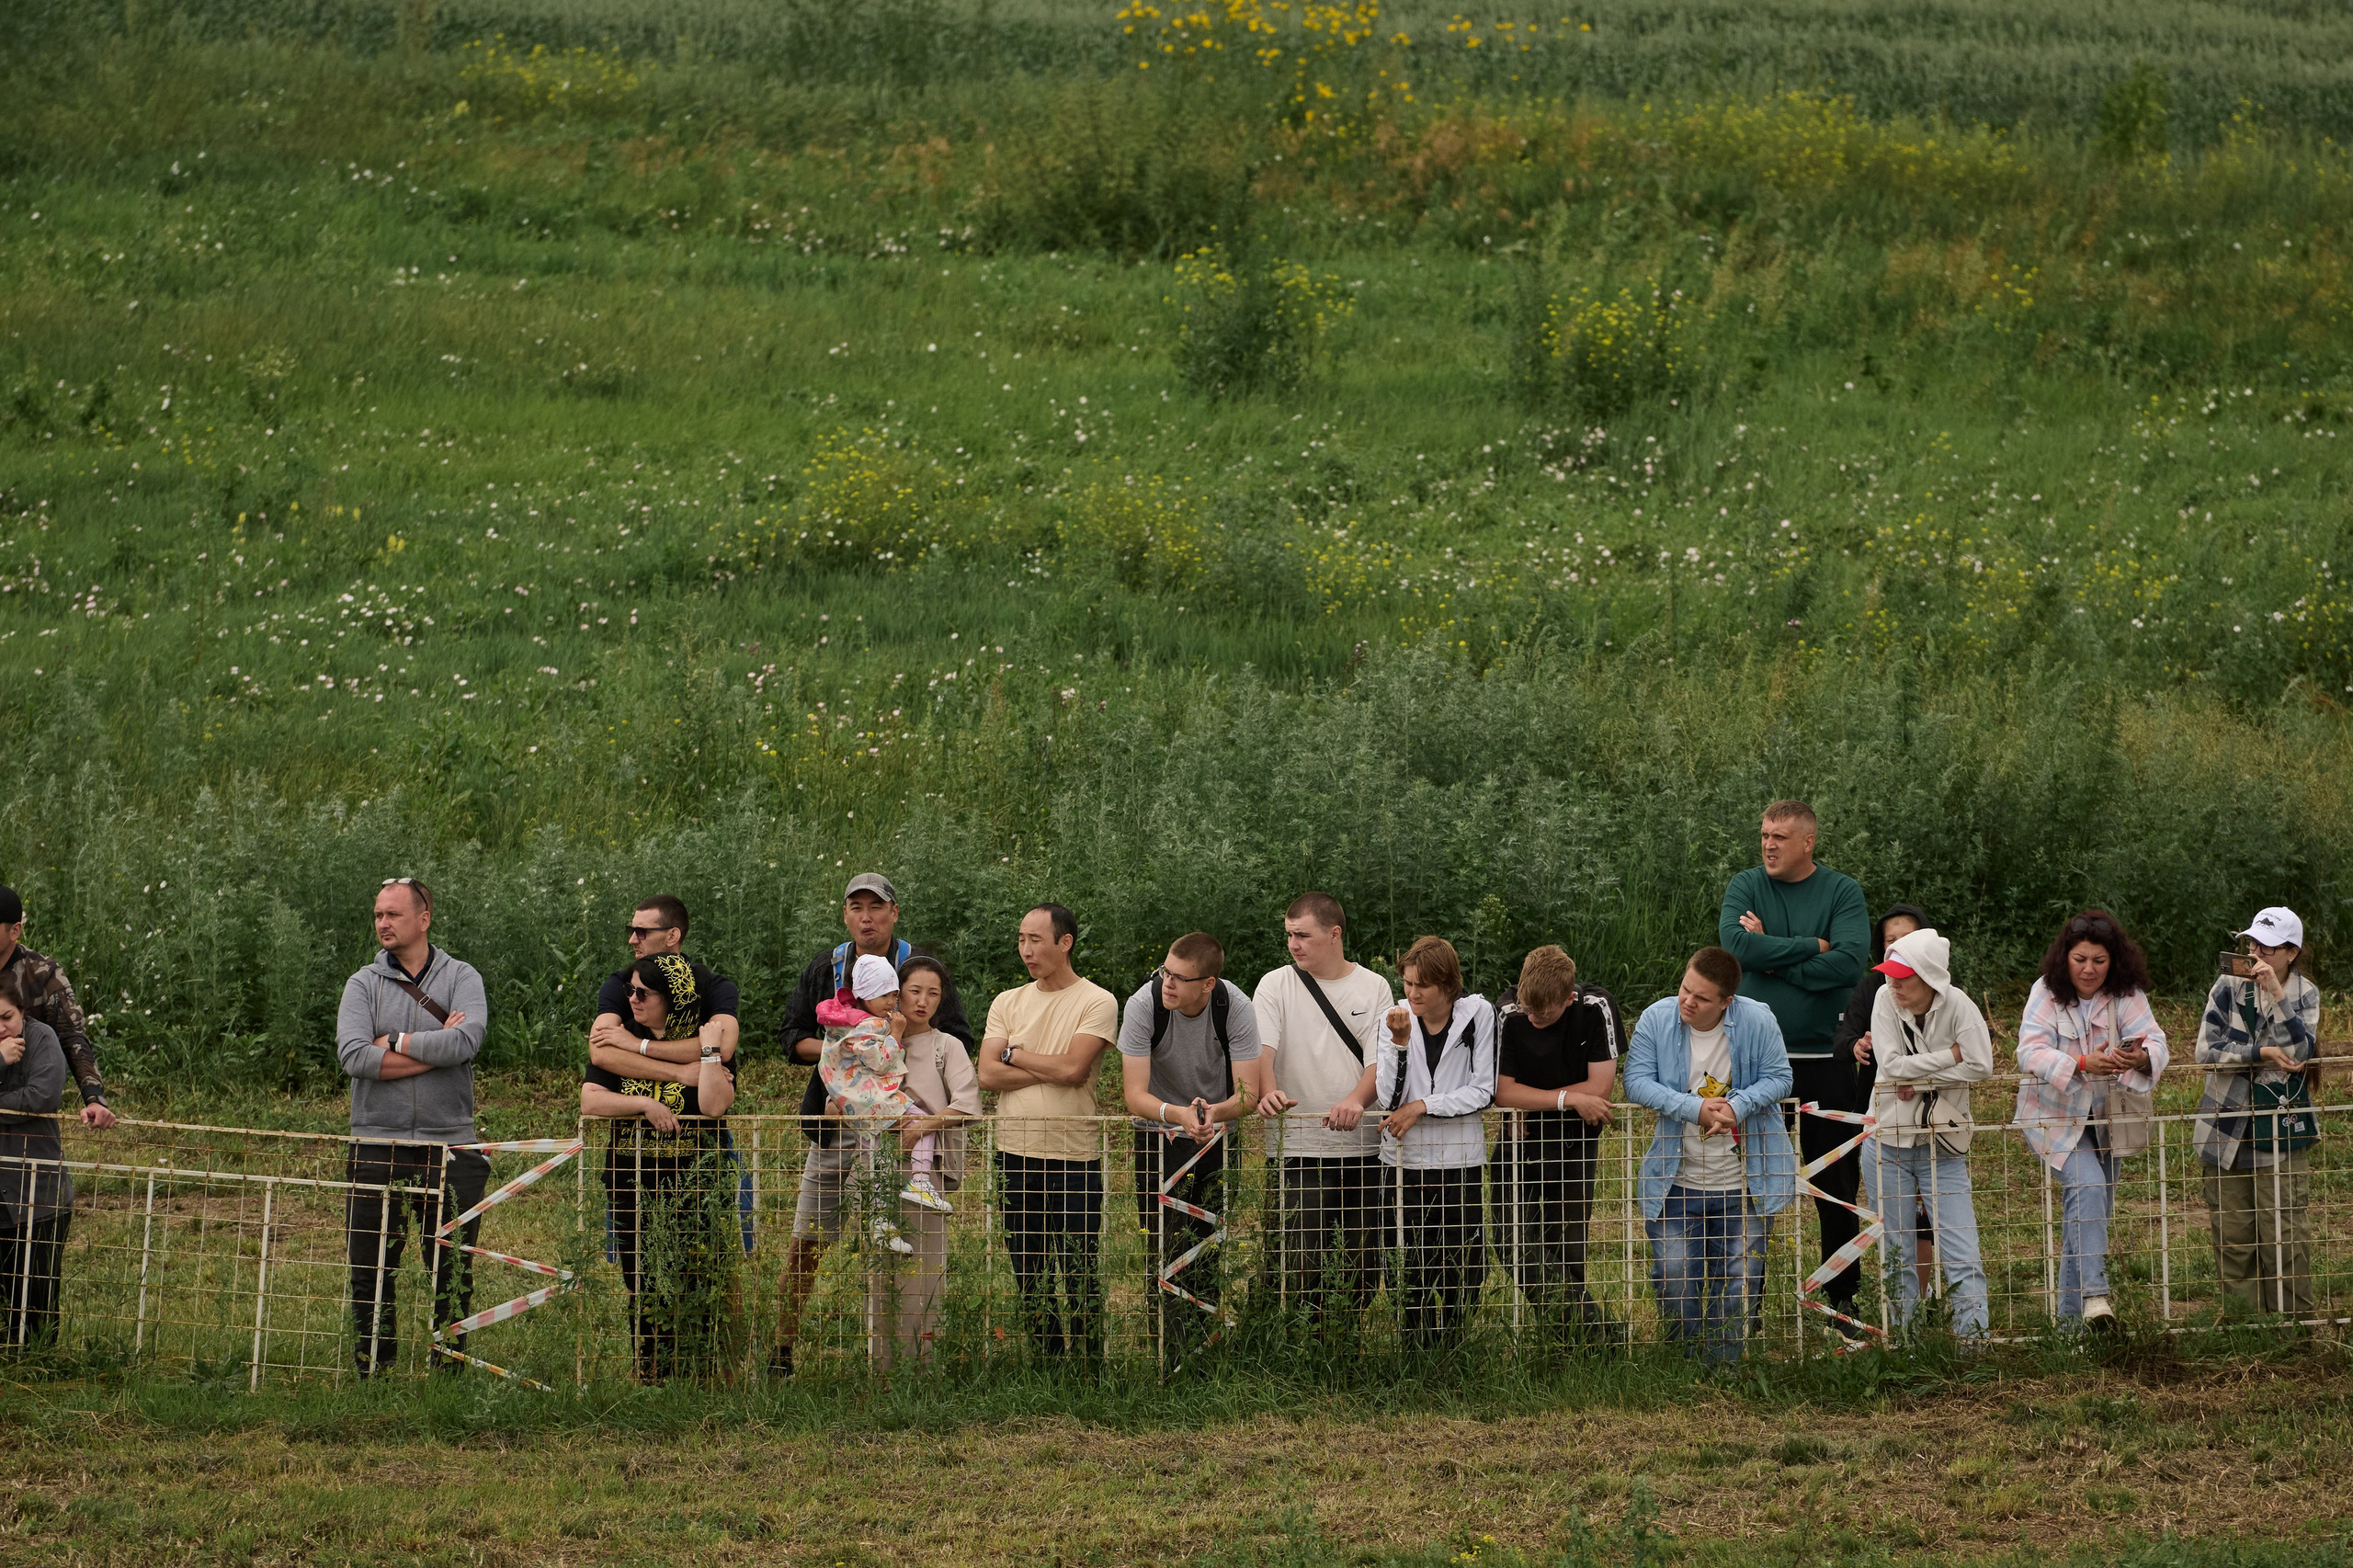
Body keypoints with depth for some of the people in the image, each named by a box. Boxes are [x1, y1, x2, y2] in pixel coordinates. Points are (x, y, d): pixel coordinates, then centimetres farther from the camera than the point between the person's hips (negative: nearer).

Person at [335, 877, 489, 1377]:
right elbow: (354, 1057, -11)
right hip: (378, 1147, 1)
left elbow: (466, 1042, -15)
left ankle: (450, 1370, 13)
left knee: (453, 1274, 4)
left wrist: (395, 1043, -10)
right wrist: (433, 1049, -12)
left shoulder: (462, 979, 4)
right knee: (369, 1273, 3)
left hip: (450, 1146, -1)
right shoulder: (364, 984, 5)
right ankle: (370, 1372, 11)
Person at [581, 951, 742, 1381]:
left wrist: (708, 1051, -13)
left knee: (700, 1284, -7)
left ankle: (706, 1377, -4)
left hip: (697, 1180, -3)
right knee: (645, 1286, 1)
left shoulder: (712, 1045, 2)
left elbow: (714, 1106, -13)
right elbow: (590, 1101, -2)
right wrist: (645, 1105, -12)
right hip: (632, 1180, 3)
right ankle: (651, 1376, 6)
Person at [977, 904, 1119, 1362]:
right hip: (1016, 1155, 5)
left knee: (1080, 1278, -4)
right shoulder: (1008, 1003, 11)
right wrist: (1052, 1070, -10)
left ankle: (1087, 1359, 2)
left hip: (1074, 1157, -5)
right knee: (1028, 1278, 8)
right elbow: (988, 1075, -1)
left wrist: (1013, 1055, -3)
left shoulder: (1097, 1003, -2)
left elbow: (1073, 1068, -15)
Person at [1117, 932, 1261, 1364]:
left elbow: (1248, 1094, -17)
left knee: (1217, 1261, -4)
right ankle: (1173, 1360, -6)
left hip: (1219, 1134, 1)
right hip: (1160, 1133, -1)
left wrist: (1216, 1112, -40)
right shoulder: (1144, 1005, -21)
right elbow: (1134, 1096, -23)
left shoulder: (1236, 1008, -18)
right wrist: (1178, 1114, -43)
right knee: (1167, 1257, -9)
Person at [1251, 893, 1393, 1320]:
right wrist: (1268, 1092, -30)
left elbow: (1379, 1060, -1)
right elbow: (1261, 1049, -8)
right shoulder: (1275, 986, 4)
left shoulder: (1373, 988, 7)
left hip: (1362, 1144, 2)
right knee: (1304, 1258, -10)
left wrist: (1355, 1101, -22)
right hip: (1299, 1145, -2)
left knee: (1363, 1263, 4)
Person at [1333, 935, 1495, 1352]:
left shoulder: (1477, 1014, -2)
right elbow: (1387, 1097, -7)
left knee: (1462, 1268, -1)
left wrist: (1422, 1106, -11)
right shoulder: (1394, 1019, 0)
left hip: (1459, 1158, -1)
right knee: (1414, 1266, 1)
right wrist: (1399, 1042, -18)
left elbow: (1482, 1092, -4)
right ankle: (1417, 1356, 8)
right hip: (1405, 1160, 1)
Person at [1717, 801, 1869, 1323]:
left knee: (1836, 1182, 5)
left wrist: (1773, 956, -11)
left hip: (1825, 1059, 0)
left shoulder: (1842, 891, 1)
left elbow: (1849, 962, -14)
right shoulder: (1746, 886, 5)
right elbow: (1737, 945, -13)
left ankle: (1842, 1294, 15)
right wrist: (1810, 947, -11)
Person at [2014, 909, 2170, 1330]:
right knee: (2087, 1187, -26)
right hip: (2056, 1114, -4)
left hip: (2107, 1116, 4)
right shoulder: (2047, 993, -15)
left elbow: (2154, 1042, -21)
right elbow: (2031, 1053, -27)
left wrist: (2140, 1058, -47)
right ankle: (2093, 1295, -30)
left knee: (2095, 1211, 11)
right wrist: (2082, 1065, -43)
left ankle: (2070, 1308, 25)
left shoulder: (2127, 994, -8)